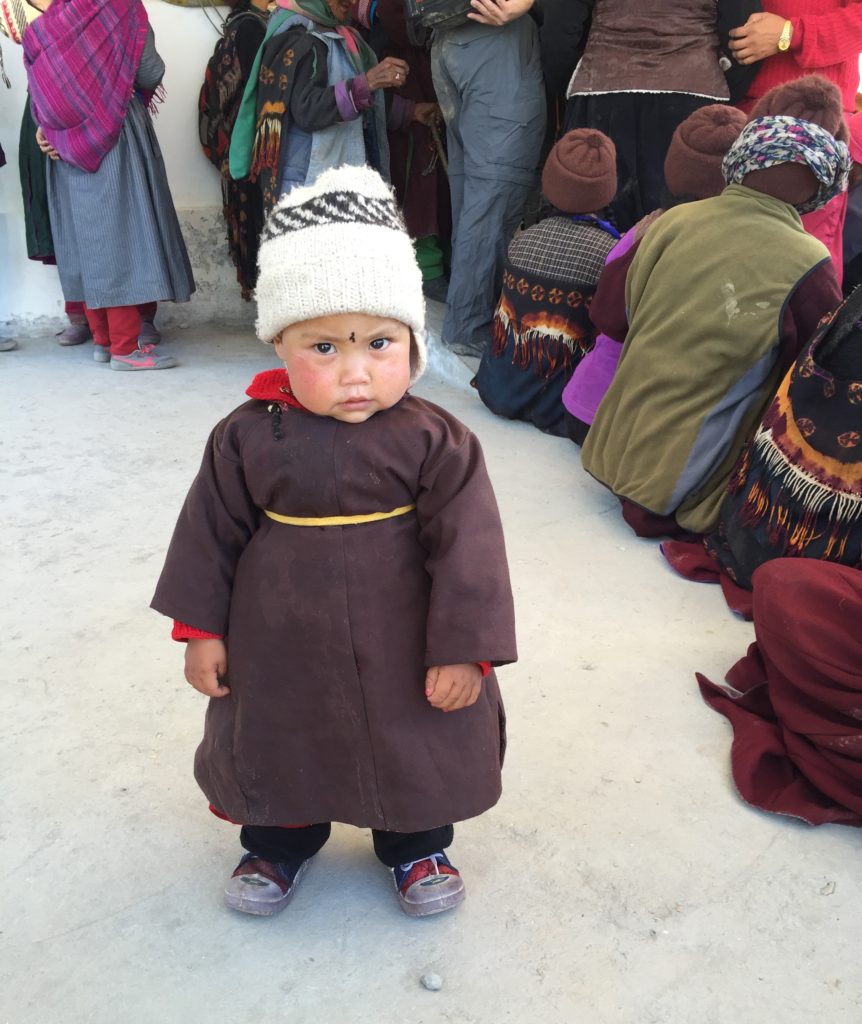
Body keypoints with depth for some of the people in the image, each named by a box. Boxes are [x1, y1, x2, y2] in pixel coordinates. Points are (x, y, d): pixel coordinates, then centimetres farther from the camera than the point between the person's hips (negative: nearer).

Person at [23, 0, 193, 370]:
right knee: (123, 237, -4)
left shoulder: (39, 31, 8)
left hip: (67, 149, 5)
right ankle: (125, 348, -6)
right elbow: (150, 75, -4)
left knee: (86, 240, 11)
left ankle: (103, 339, 15)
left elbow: (41, 95, 4)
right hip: (118, 139, -5)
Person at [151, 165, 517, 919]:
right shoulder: (248, 438, -13)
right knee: (278, 745, 22)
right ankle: (278, 842, 51)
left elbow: (466, 546, -15)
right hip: (280, 644, 2)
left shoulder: (434, 441, -18)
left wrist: (464, 651, -15)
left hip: (401, 645, -1)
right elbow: (212, 532, -3)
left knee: (416, 749, 19)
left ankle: (417, 844, 48)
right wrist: (202, 630, 0)